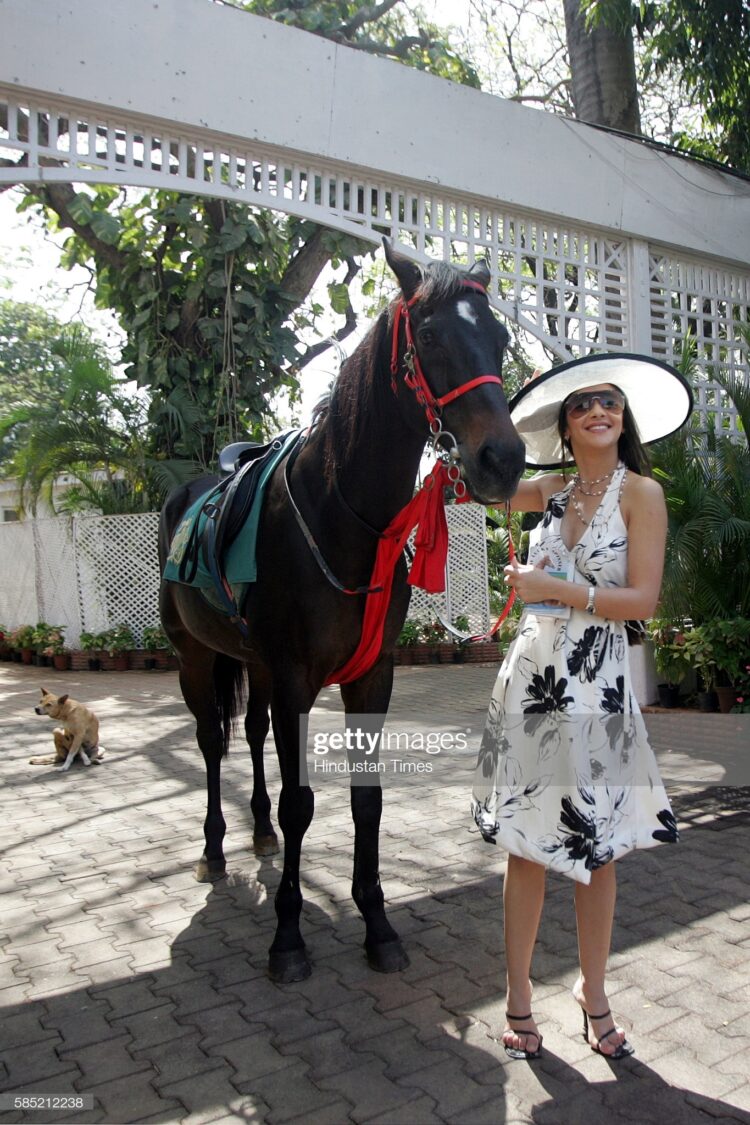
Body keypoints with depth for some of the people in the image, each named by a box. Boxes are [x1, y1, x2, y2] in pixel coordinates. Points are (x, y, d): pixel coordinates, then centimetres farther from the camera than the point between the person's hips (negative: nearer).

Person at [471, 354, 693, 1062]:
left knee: (596, 847, 9)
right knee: (526, 843, 7)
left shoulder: (641, 492, -3)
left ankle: (593, 996, 30)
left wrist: (555, 590, -14)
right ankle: (518, 999, 23)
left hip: (596, 685, -3)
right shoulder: (552, 490, 8)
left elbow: (643, 599, -10)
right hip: (531, 676, 3)